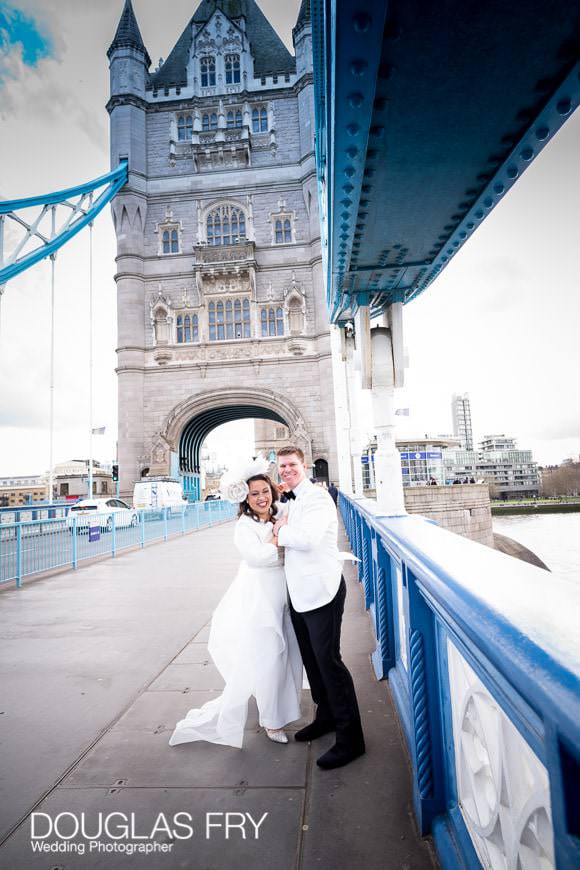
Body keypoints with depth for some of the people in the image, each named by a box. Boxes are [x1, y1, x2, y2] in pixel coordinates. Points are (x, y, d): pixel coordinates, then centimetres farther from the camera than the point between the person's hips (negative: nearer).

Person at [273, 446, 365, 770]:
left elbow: (307, 539, -27)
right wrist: (283, 529, 3)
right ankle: (326, 717, 37)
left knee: (328, 660, -3)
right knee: (311, 659, 19)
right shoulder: (294, 501, 15)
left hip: (321, 591, -9)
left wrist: (281, 529, -11)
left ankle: (350, 739, 11)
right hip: (300, 593, 9)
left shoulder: (316, 496, -14)